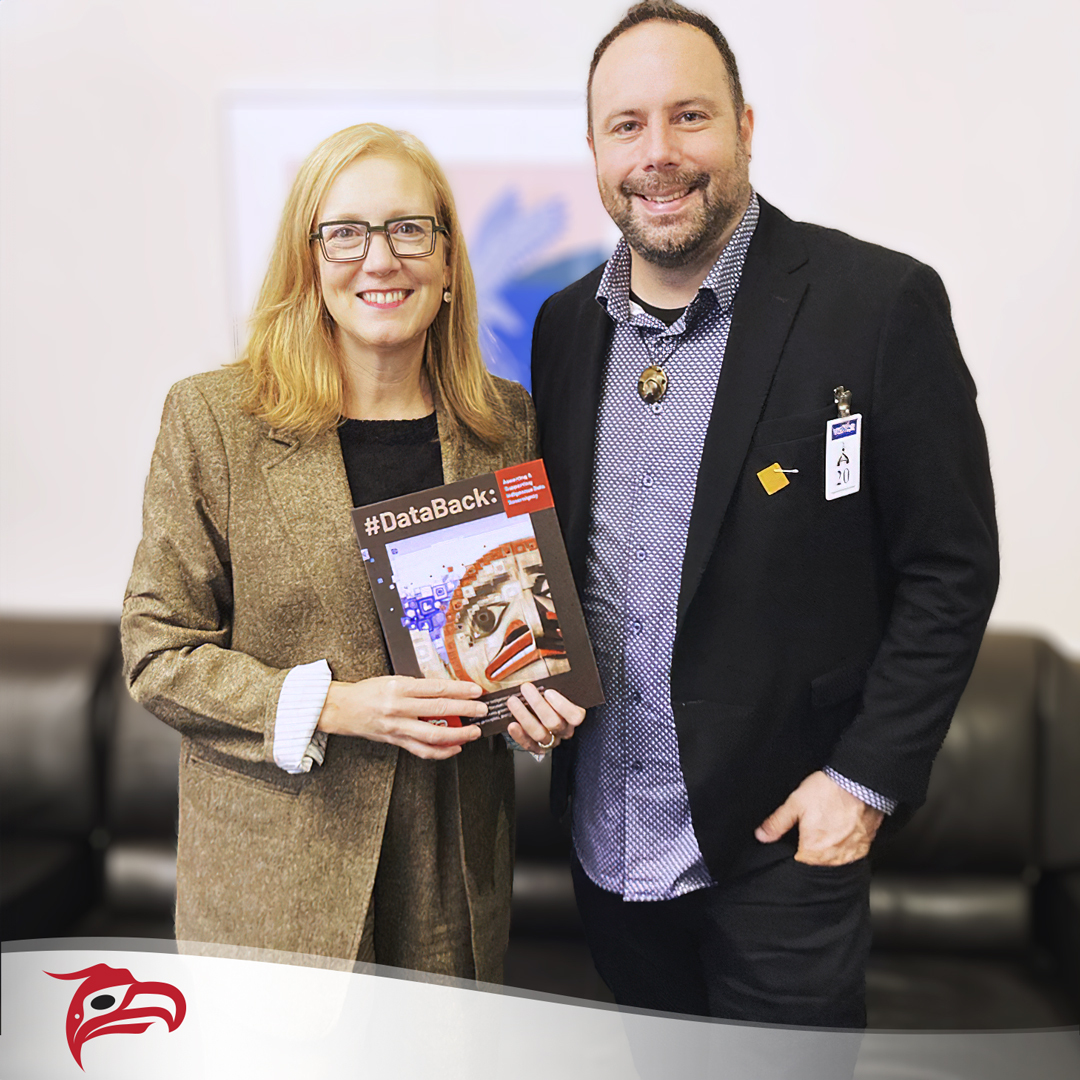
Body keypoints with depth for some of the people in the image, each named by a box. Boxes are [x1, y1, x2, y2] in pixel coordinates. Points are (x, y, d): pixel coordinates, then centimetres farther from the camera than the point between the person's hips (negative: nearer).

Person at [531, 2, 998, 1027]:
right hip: (607, 837, 5)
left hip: (781, 833, -4)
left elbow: (951, 569, -11)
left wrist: (865, 778, -14)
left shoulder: (881, 303, -14)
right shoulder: (565, 325, 3)